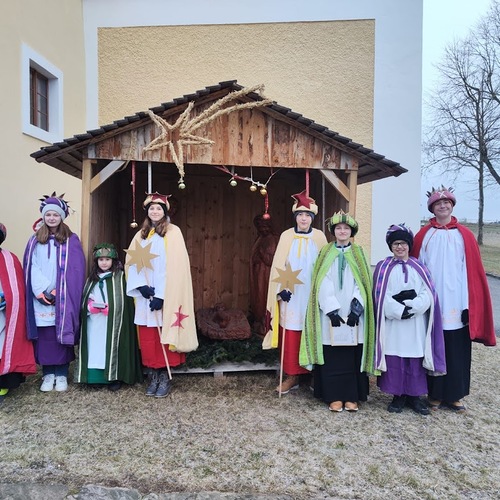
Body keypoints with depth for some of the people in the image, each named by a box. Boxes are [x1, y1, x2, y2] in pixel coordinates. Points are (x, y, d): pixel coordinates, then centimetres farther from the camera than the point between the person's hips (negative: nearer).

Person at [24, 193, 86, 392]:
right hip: (41, 298, 2)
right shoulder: (35, 240, 10)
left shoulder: (71, 240, 2)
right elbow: (32, 267, 2)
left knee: (61, 334, 1)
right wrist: (41, 292, -11)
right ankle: (48, 374, 16)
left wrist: (57, 292, -11)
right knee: (44, 336, 4)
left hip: (63, 299, -2)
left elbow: (75, 271, -4)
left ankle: (62, 374, 12)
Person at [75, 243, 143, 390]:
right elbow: (85, 299, 14)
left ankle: (115, 377, 5)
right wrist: (91, 306, -6)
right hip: (94, 324, 4)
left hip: (112, 323, -4)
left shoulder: (120, 277, 0)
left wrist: (109, 308, -17)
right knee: (95, 348, 4)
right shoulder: (92, 278, 15)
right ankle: (94, 376, 13)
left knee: (111, 347, -3)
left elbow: (123, 301, -6)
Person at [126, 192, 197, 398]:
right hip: (145, 296, 5)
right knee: (147, 338, 6)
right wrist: (141, 286, -11)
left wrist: (162, 295, -17)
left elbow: (175, 266, -11)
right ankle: (153, 376, 17)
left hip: (165, 295, -4)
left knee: (164, 336, -1)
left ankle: (165, 377, 10)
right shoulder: (141, 234, 13)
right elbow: (132, 262, 7)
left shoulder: (173, 232, -3)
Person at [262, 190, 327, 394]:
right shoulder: (286, 236, 2)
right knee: (291, 336, 3)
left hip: (312, 294, 0)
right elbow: (278, 265, -1)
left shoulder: (319, 237, 3)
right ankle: (292, 376, 14)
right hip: (291, 294, 0)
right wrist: (281, 289, -12)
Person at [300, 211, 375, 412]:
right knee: (332, 356, 1)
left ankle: (352, 396, 14)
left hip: (353, 314, 1)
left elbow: (363, 283, 1)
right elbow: (323, 284, -2)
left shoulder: (359, 254, 9)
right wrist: (331, 310, -13)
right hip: (331, 314, 0)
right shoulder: (325, 254, 7)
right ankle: (334, 396, 11)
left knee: (353, 356, 3)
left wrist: (357, 308, -13)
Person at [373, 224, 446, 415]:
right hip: (392, 324, -1)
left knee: (415, 362, 6)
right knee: (394, 362, 2)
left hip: (416, 325, 1)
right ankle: (398, 396, 17)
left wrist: (412, 306, -18)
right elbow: (381, 296, -5)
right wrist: (399, 311, -17)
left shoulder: (419, 268, 9)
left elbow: (428, 294, -2)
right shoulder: (383, 268, 4)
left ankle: (414, 396, 21)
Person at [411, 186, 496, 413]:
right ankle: (435, 394, 22)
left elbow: (473, 272, 1)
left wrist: (469, 305, -4)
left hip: (457, 305, 1)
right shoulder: (423, 236, 2)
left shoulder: (465, 235, 3)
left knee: (457, 351, 8)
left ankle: (455, 395, 24)